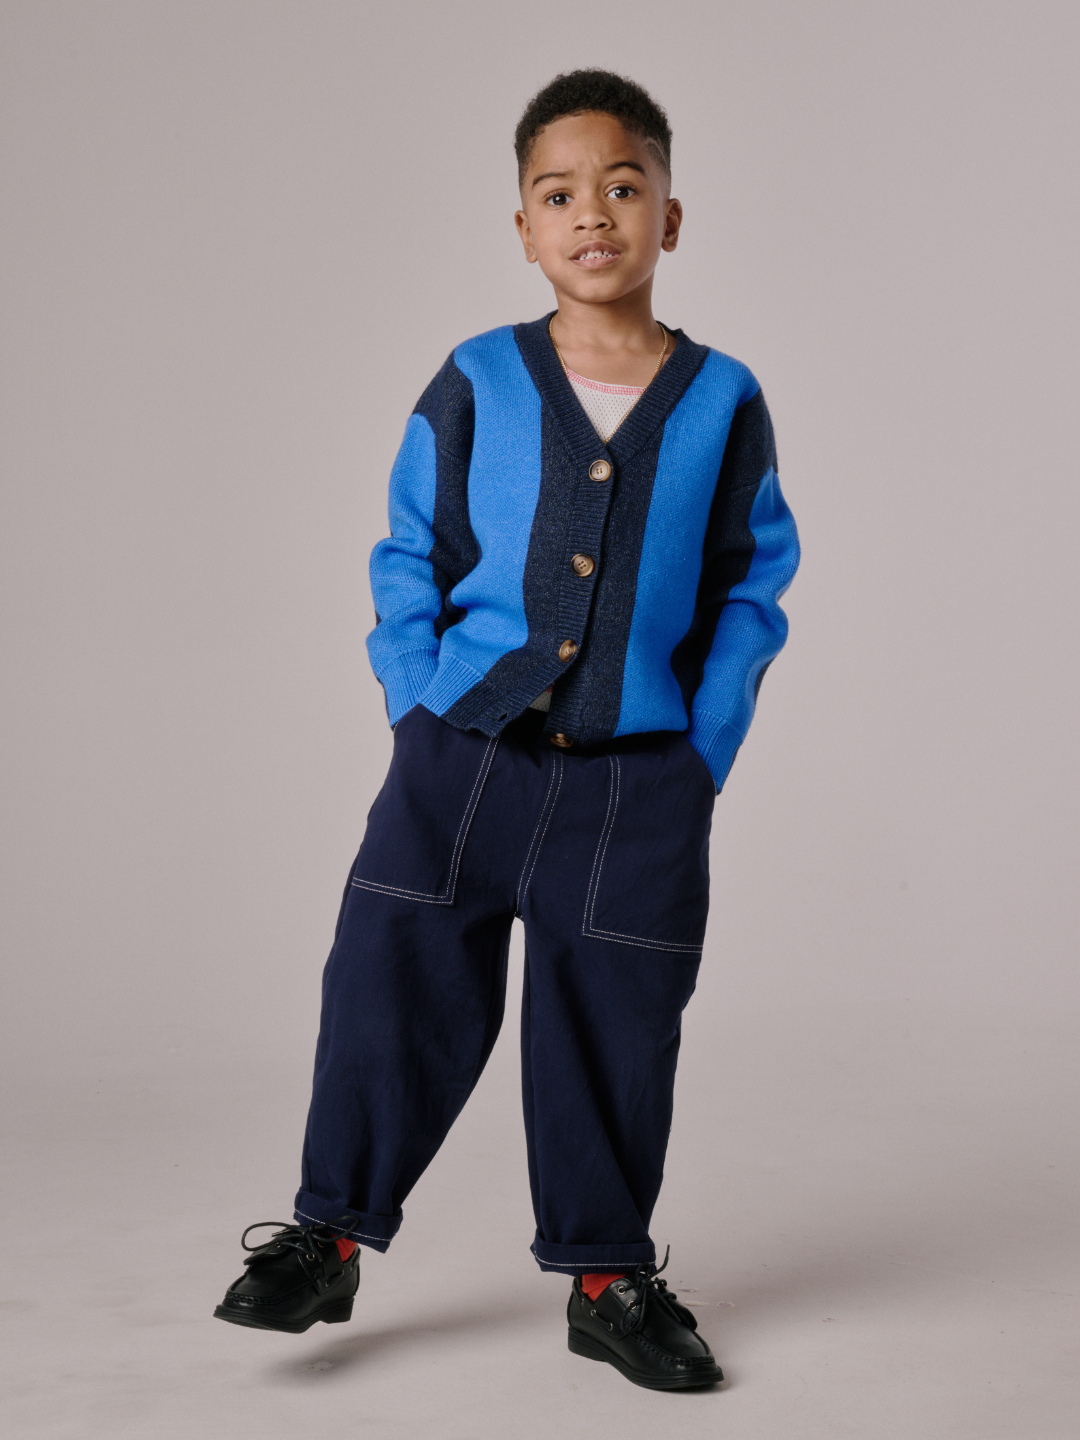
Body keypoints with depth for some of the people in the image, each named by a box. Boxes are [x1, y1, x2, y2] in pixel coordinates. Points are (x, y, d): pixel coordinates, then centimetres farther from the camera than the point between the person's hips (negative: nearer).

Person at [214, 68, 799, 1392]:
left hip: (640, 777, 0)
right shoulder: (475, 387, 0)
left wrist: (705, 748, 0)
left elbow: (752, 588, 6)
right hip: (465, 750, 0)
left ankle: (607, 1271, 24)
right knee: (393, 984, 0)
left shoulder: (721, 403, 0)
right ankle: (329, 1232, 19)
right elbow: (407, 563, 7)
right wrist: (417, 710, -1)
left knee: (615, 1028, 7)